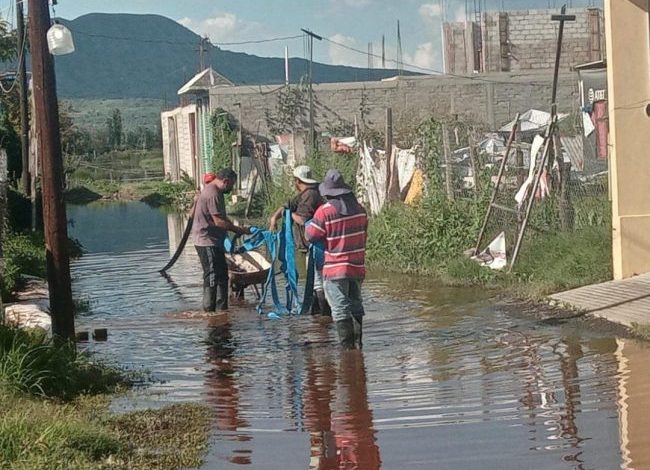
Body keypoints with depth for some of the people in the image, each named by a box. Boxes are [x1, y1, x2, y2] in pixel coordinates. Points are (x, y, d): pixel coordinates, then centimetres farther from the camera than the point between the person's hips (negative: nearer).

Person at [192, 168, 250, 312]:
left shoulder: (215, 192, 15)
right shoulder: (213, 194, -20)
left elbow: (223, 217, 21)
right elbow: (219, 221, -24)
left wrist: (236, 228, 9)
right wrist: (239, 230, -18)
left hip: (213, 241, 11)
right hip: (207, 242, -11)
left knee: (222, 274, 14)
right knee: (212, 276, -7)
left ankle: (222, 308, 19)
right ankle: (209, 310, -2)